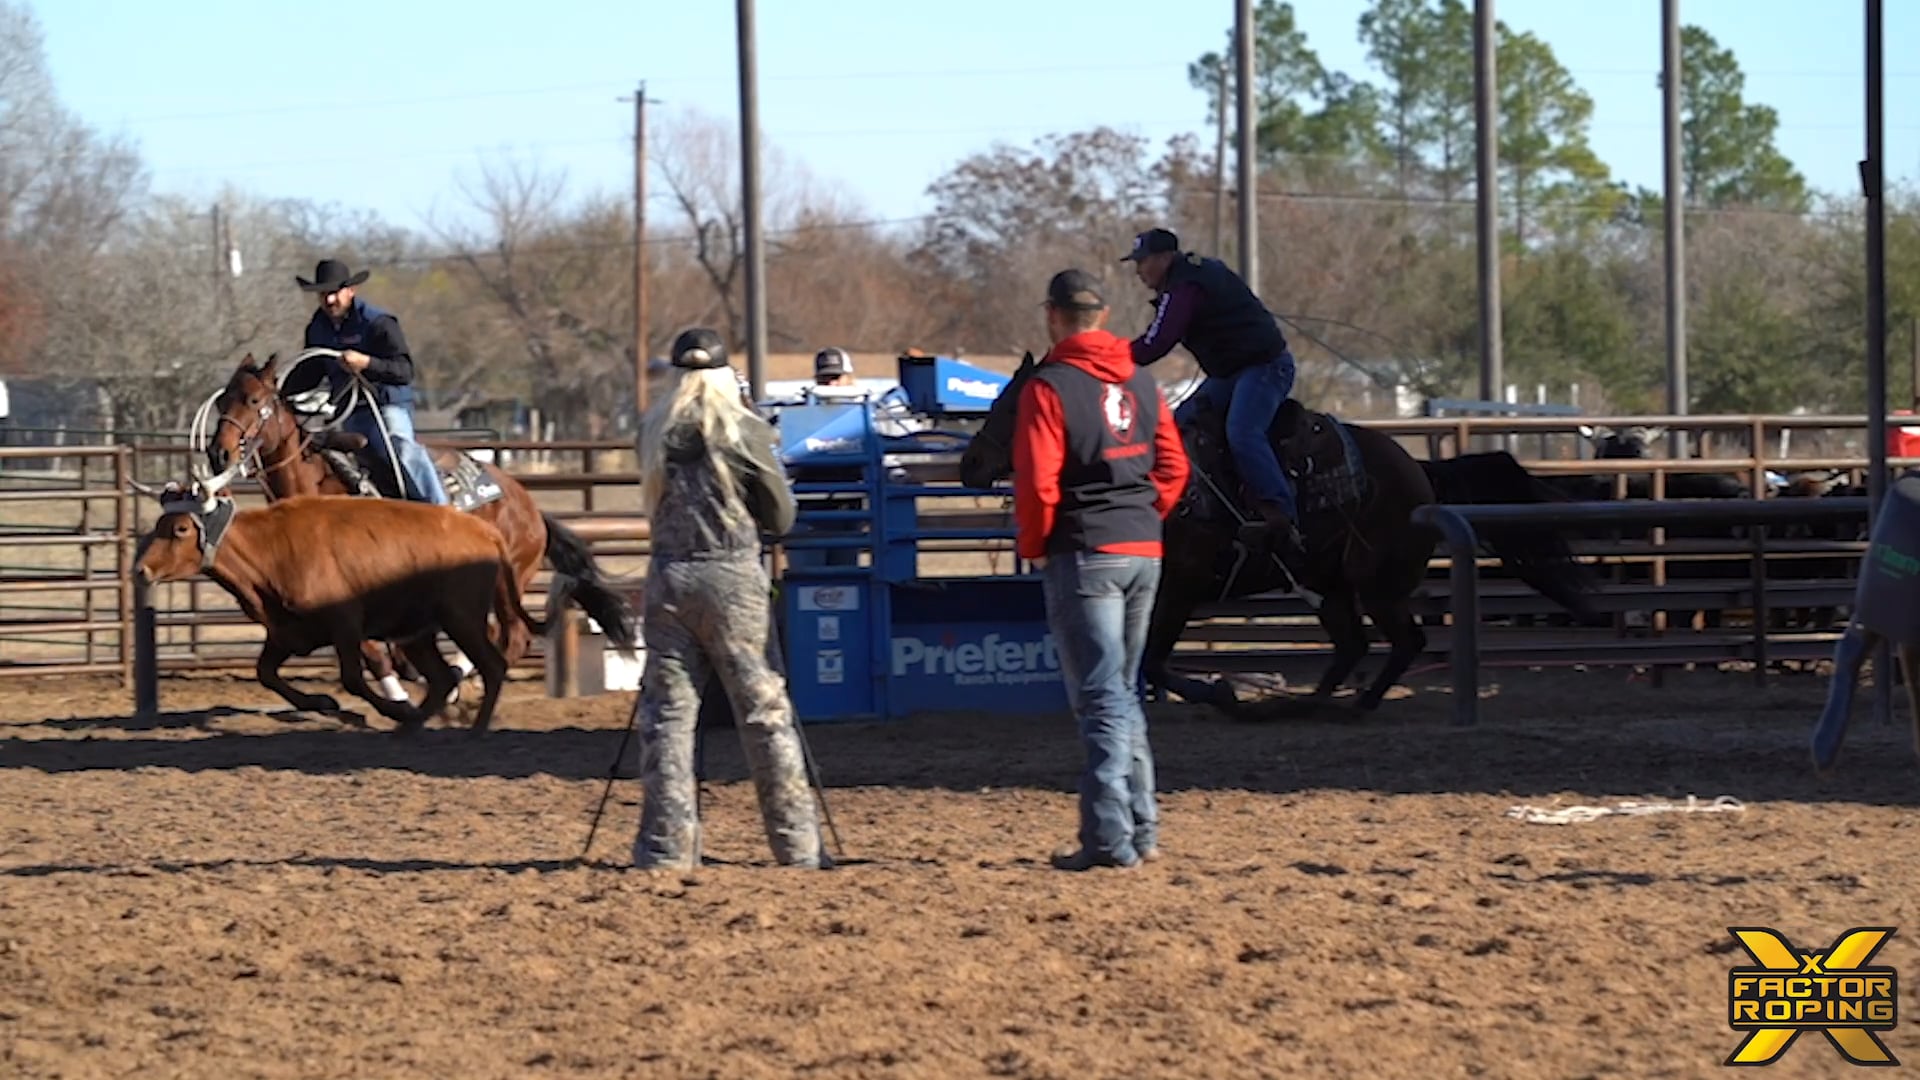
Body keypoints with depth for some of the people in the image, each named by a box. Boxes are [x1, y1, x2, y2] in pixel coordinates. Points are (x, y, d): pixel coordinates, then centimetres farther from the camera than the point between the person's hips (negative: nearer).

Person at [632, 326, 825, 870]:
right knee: (764, 711, 3)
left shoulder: (654, 430, 3)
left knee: (666, 713, 5)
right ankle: (797, 845, 5)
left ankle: (666, 848, 1)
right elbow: (781, 517, 2)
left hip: (668, 576, 2)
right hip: (733, 578, -2)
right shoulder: (745, 431, -4)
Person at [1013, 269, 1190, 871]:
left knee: (1100, 698, -7)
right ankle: (1141, 829, 18)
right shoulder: (1142, 385, 10)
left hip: (1084, 552, -7)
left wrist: (1032, 546, -3)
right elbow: (1173, 468, 11)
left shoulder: (1049, 387, -11)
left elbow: (1037, 482, -16)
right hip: (1145, 551, 7)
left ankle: (1110, 839, -10)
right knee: (1124, 693, 17)